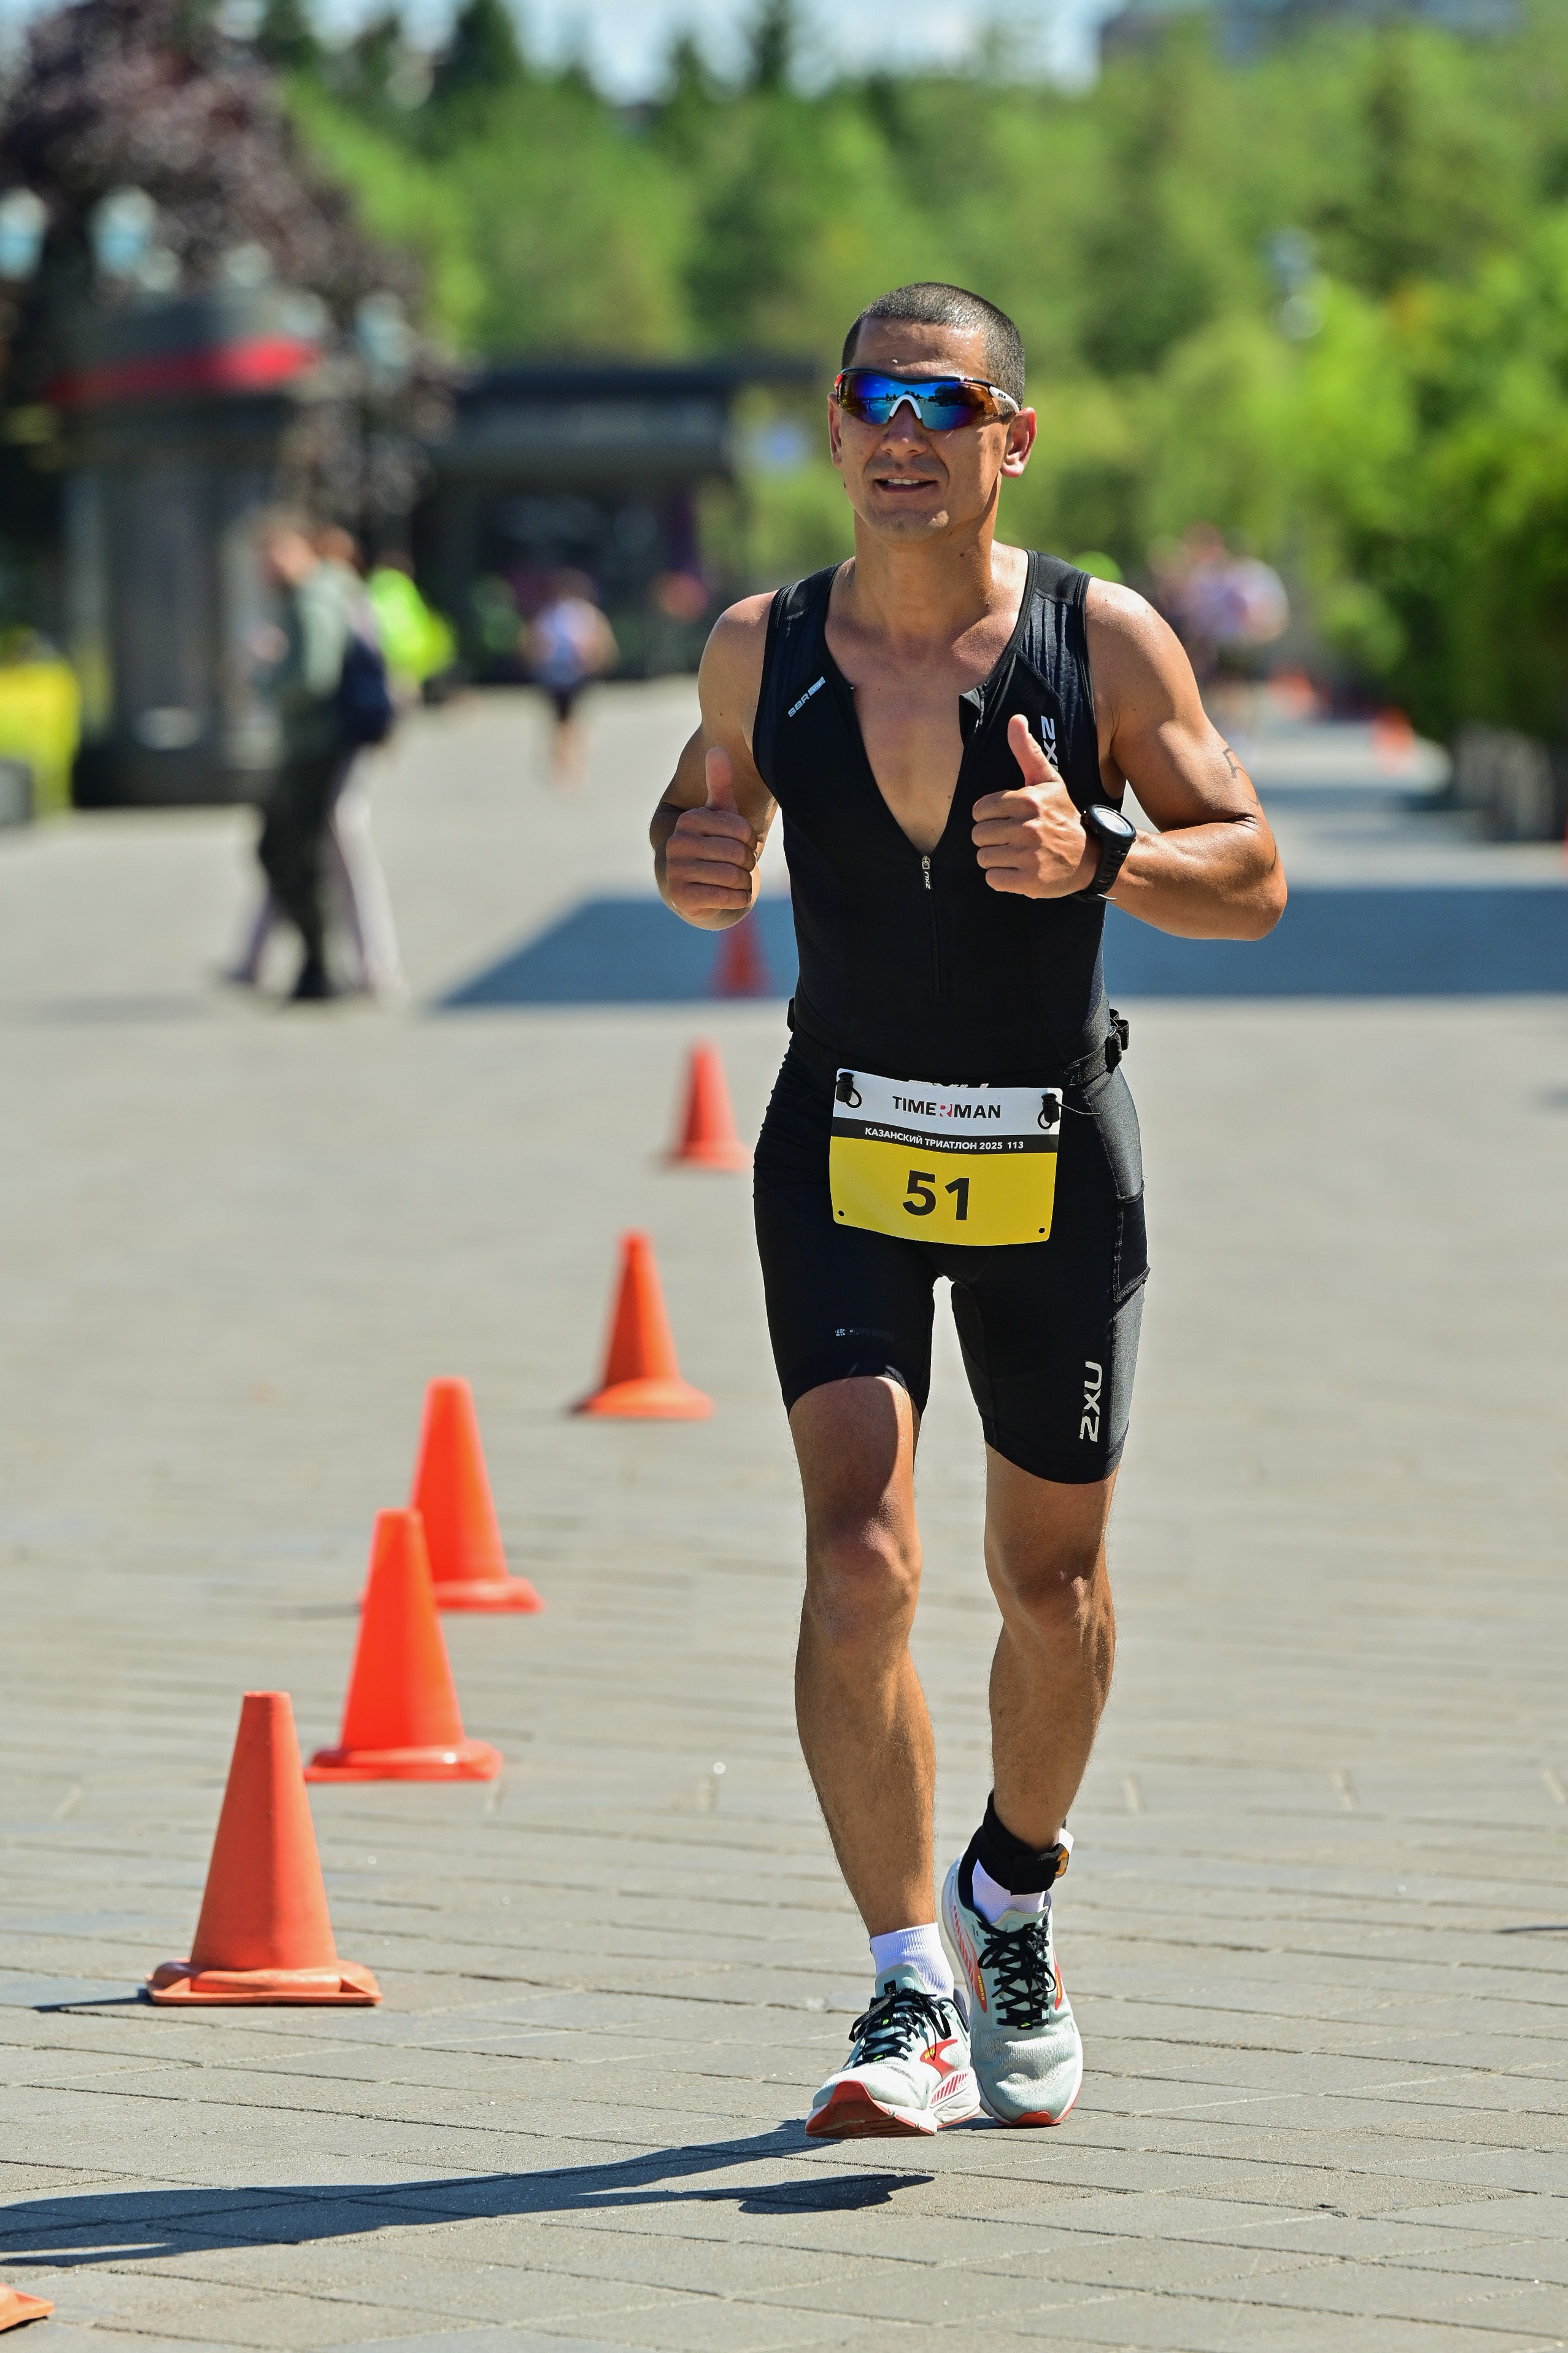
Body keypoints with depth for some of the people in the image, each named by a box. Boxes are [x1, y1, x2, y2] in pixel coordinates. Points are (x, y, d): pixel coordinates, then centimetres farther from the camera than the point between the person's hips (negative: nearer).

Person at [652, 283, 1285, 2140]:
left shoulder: (1103, 642, -8)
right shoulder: (761, 650, -3)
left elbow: (1252, 880, -6)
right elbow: (701, 817, 14)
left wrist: (1098, 854, -25)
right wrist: (689, 865, -10)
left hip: (1054, 1160, 0)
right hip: (845, 1150, 0)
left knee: (1049, 1580, 13)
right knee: (859, 1563, -17)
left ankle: (1013, 1901, 40)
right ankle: (912, 1999, -15)